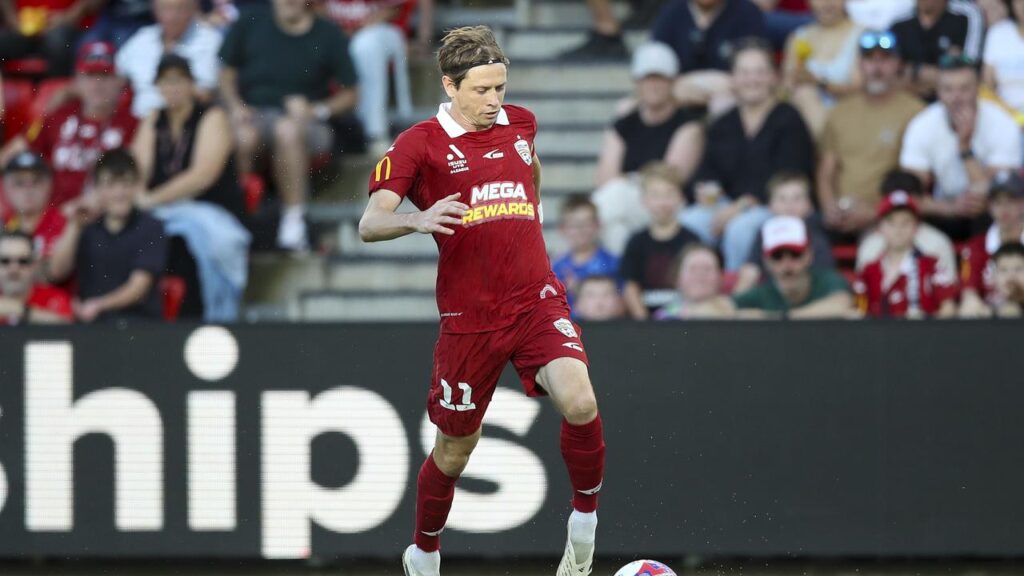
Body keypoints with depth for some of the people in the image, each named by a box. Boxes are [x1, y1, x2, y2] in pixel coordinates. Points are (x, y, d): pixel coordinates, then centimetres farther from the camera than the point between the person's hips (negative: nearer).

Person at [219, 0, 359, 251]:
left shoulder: (328, 35, 3)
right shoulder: (251, 24, 7)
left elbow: (348, 95, 6)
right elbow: (227, 71, 16)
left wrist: (316, 110, -11)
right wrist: (235, 106, -3)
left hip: (303, 120, -1)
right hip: (252, 114, 1)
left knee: (288, 130, -39)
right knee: (241, 137, -36)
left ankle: (294, 219, -34)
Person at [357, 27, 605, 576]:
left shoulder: (520, 124, 10)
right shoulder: (419, 144, -4)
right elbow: (369, 225, -13)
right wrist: (419, 219, -31)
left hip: (537, 300, 2)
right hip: (468, 316, -2)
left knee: (579, 403, -23)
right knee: (455, 448, 7)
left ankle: (585, 520, -3)